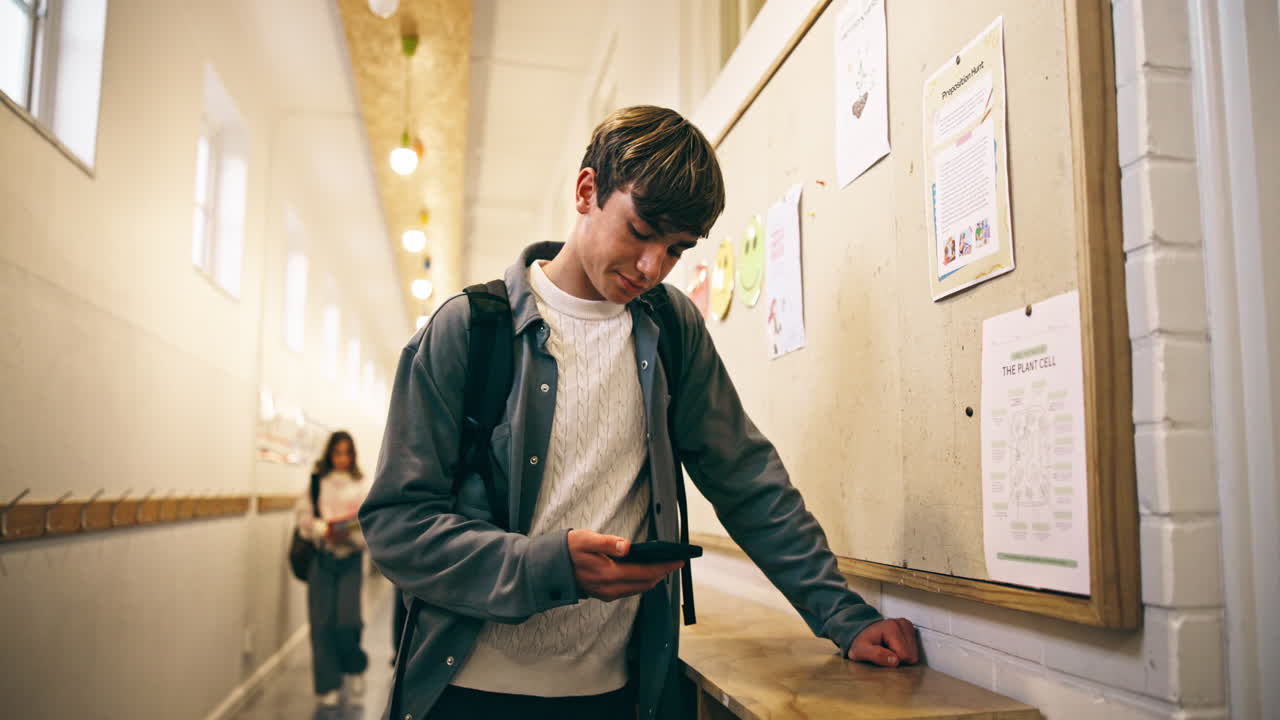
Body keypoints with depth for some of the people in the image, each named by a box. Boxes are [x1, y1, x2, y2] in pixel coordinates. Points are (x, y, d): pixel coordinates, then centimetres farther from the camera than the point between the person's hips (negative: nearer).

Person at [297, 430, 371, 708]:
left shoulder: (362, 487, 4)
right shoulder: (316, 484, 5)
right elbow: (305, 518, 1)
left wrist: (351, 534, -20)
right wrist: (325, 530, -17)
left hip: (351, 558, -1)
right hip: (321, 558, 1)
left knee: (347, 619, -9)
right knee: (322, 621, -1)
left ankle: (354, 667, 22)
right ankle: (328, 685, 14)